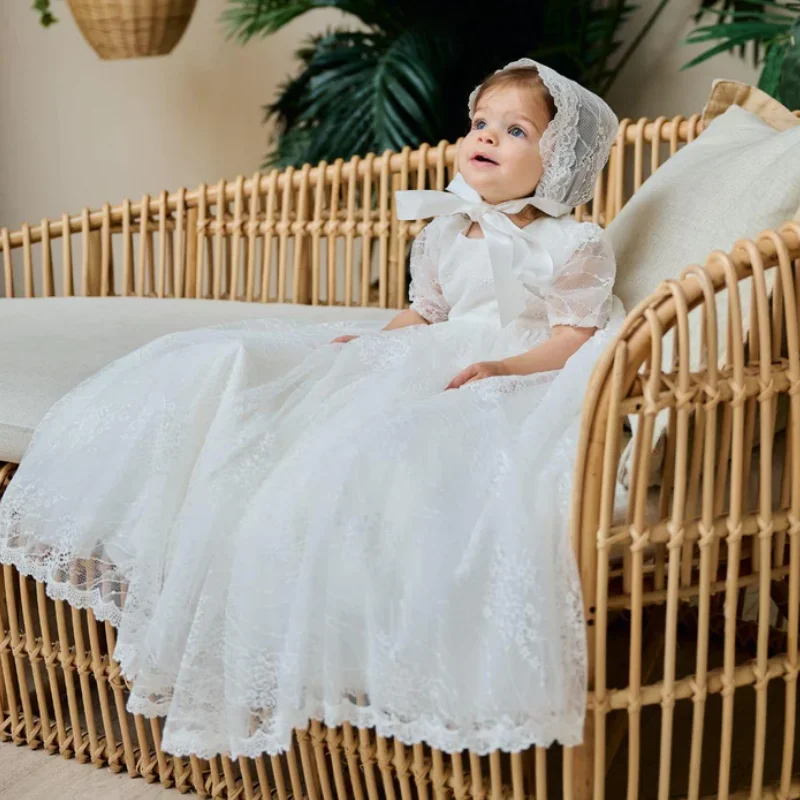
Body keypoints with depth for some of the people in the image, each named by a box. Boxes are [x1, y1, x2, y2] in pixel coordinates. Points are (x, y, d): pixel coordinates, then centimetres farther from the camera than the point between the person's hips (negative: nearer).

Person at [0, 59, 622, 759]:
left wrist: (505, 368, -23)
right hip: (421, 369, 7)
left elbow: (576, 335, -7)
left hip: (516, 383, -7)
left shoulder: (572, 247, 0)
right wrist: (369, 341, 8)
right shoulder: (444, 237, 19)